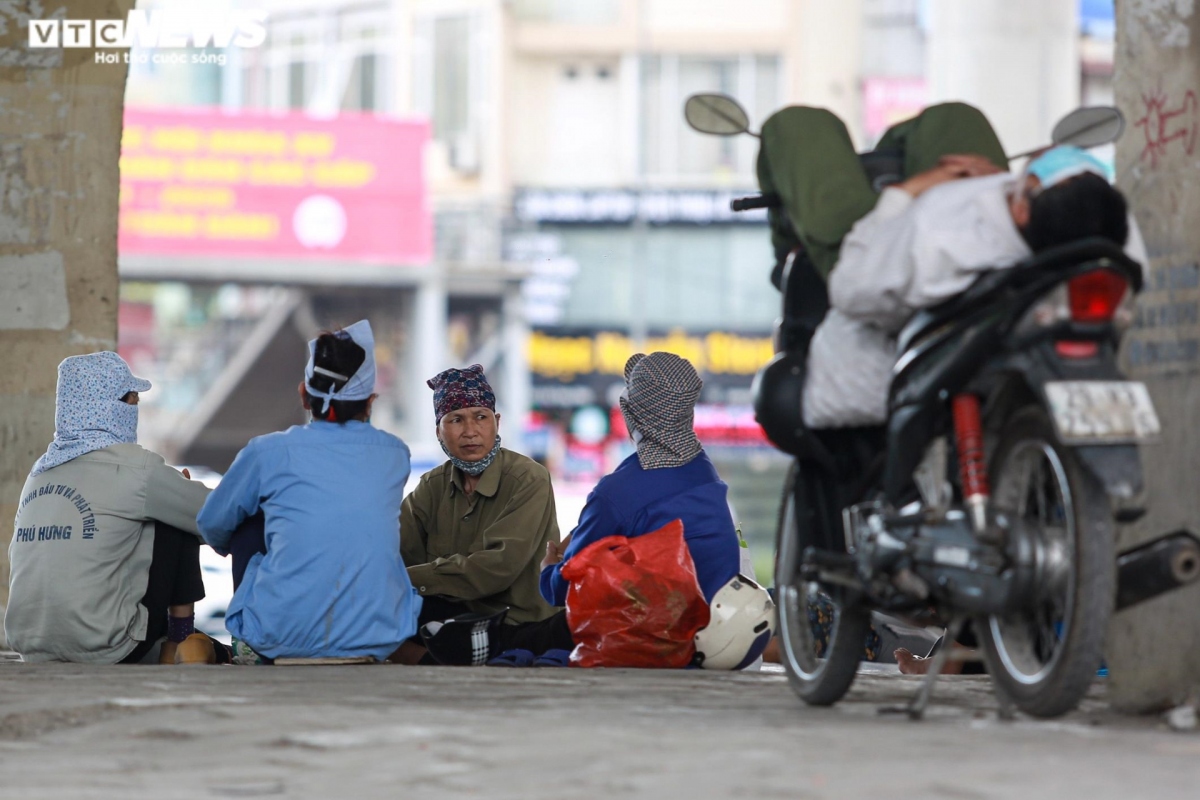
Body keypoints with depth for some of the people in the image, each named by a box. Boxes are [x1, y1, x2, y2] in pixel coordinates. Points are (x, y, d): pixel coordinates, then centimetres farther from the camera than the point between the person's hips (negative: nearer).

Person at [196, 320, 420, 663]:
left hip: (283, 639, -2)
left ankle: (249, 647, 31)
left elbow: (212, 525, 17)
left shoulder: (268, 452, -1)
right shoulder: (395, 455, 6)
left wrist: (238, 548, 38)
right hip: (380, 641, 2)